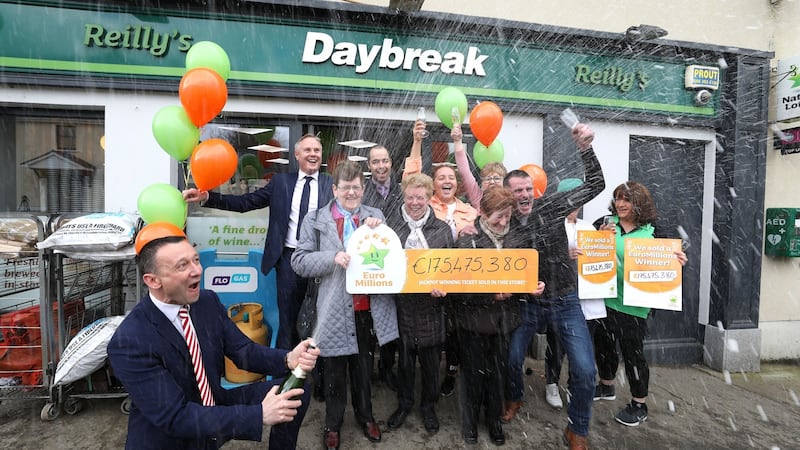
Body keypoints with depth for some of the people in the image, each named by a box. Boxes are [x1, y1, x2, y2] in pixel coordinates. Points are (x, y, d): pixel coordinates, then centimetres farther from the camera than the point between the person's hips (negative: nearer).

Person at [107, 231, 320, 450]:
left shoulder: (208, 300, -8)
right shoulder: (130, 342, -25)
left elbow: (243, 350, -3)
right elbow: (175, 417, -27)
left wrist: (288, 359, -24)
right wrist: (260, 414, -31)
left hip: (214, 406, 5)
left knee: (294, 393, -7)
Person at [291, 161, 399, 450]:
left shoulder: (376, 216, 4)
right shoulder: (316, 220, -3)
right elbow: (299, 261, -7)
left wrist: (379, 231, -14)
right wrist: (333, 257, -22)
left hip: (369, 307, 2)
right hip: (335, 309, -2)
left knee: (364, 366, 21)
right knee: (334, 371, 16)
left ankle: (365, 415, 44)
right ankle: (333, 423, 38)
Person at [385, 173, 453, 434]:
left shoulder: (442, 230, -2)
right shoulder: (391, 226, -1)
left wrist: (442, 286, -17)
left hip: (431, 308, 0)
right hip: (401, 306, 1)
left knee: (431, 363, 16)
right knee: (404, 360, 18)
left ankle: (428, 405, 40)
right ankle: (404, 403, 41)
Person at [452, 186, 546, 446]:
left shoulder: (519, 239, 1)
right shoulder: (467, 241, -12)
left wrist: (535, 286, -10)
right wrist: (491, 294, -24)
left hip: (505, 317, 3)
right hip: (474, 318, -3)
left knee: (498, 372, 16)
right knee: (473, 372, 12)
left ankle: (494, 419, 41)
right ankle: (470, 421, 37)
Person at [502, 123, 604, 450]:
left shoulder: (550, 207, -9)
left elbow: (595, 185, -9)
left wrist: (585, 148, -20)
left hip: (565, 301, -1)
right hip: (526, 302, 1)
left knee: (585, 370, -5)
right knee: (511, 359, 10)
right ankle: (514, 398, 45)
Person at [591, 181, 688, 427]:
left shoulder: (651, 234, -6)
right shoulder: (605, 224, -3)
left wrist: (677, 261, -19)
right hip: (604, 297, 3)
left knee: (633, 352, 5)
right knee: (603, 343, 18)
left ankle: (639, 404, 25)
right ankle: (606, 386, 42)